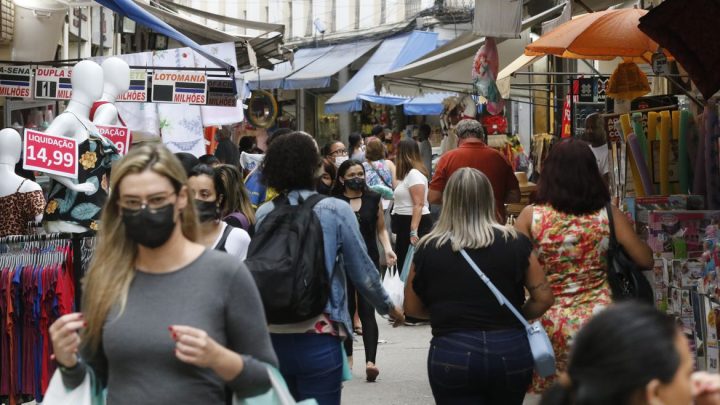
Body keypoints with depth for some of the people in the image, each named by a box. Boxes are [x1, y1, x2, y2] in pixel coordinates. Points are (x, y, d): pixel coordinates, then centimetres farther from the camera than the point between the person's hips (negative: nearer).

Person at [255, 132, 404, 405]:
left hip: (274, 338, 4)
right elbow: (362, 272, -1)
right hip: (318, 338, -4)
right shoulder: (336, 210, -7)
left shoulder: (264, 214, 1)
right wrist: (388, 307, 16)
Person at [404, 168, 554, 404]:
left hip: (452, 354, -1)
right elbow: (544, 298, 0)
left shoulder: (428, 249, -2)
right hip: (510, 352, 2)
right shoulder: (514, 243, -2)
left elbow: (412, 308, 7)